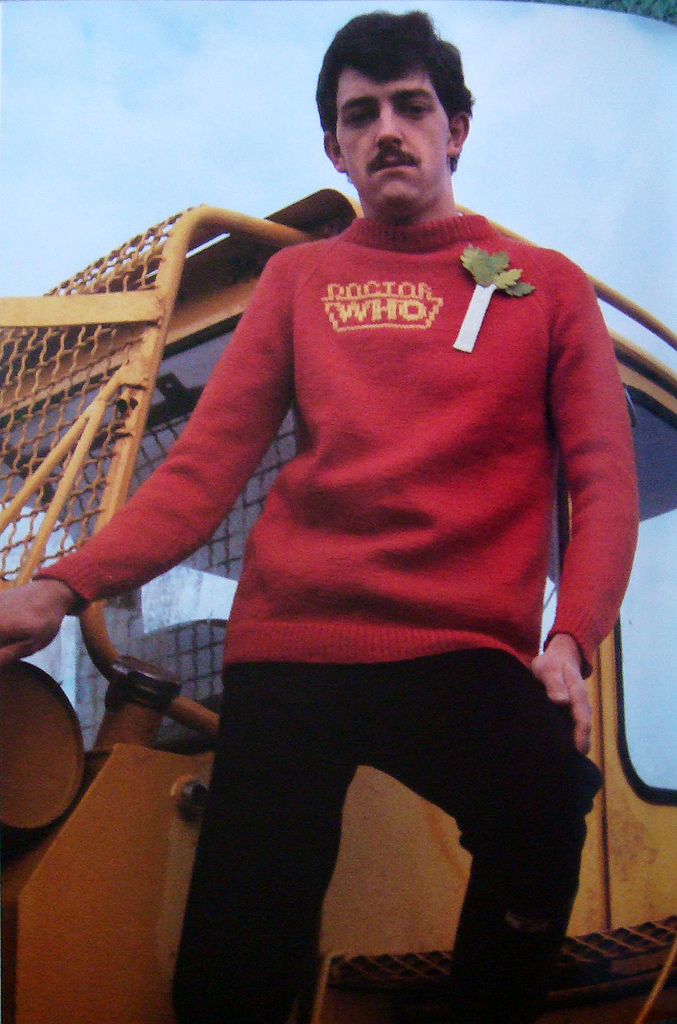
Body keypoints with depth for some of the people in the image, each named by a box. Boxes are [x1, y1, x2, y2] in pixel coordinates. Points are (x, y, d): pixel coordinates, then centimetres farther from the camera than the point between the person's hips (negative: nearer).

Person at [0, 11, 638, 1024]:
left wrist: (571, 642, -12)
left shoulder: (547, 285, 14)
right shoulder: (298, 278, 16)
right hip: (289, 644, 1)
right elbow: (205, 464, 10)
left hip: (467, 651, -1)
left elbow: (604, 482, 7)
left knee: (549, 797, -31)